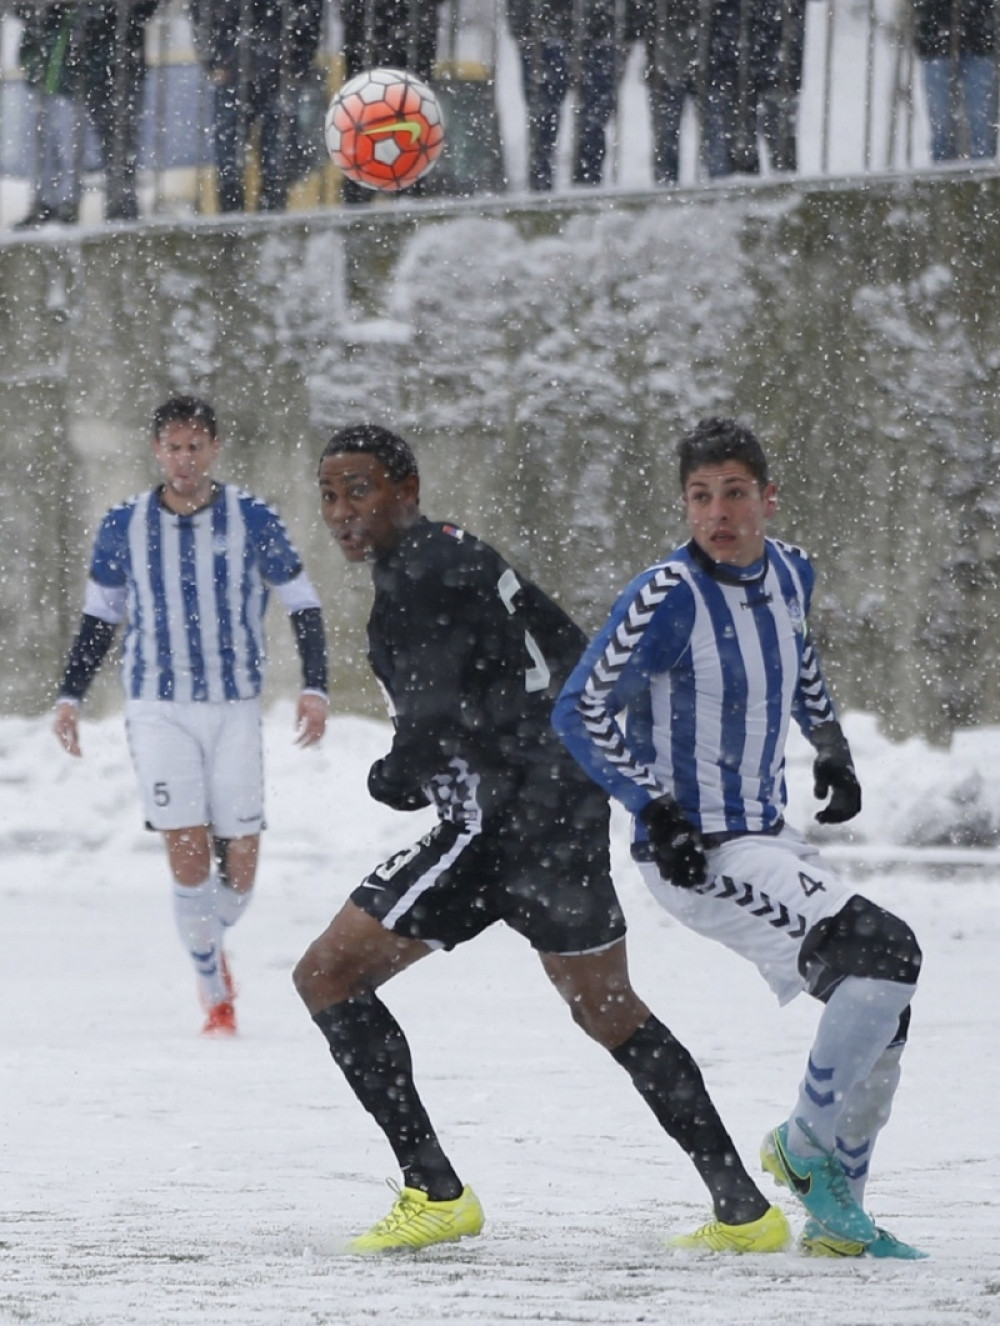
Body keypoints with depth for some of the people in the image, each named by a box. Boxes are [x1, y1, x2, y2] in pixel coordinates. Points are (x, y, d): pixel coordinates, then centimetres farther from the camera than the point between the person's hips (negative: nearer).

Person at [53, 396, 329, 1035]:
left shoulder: (254, 521, -2)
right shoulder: (123, 527, 2)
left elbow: (303, 606, 5)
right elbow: (99, 617, 14)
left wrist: (315, 687, -5)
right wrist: (70, 696, 9)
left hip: (236, 710, 0)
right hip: (160, 711, 0)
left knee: (240, 860, -2)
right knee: (187, 849, -13)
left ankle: (214, 940, 32)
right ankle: (217, 996, -2)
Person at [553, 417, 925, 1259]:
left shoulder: (788, 572, 5)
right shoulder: (670, 597, -19)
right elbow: (579, 711, -15)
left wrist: (832, 746, 17)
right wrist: (657, 808, -20)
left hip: (771, 839, 9)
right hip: (701, 856, -9)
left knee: (884, 1002, 12)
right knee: (884, 955, -20)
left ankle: (836, 1215, 21)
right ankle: (806, 1146, -3)